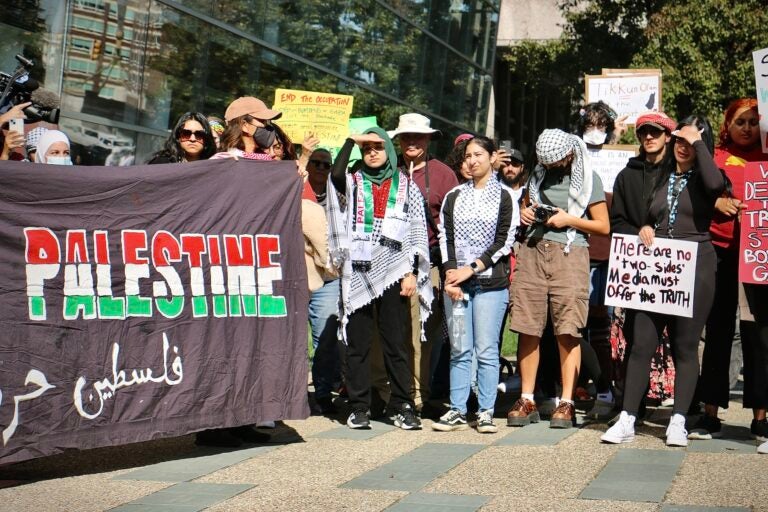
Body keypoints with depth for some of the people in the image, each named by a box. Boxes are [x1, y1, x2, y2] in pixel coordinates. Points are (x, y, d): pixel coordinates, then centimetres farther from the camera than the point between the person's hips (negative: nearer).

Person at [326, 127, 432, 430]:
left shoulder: (406, 186, 12)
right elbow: (336, 174, -14)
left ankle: (403, 407, 5)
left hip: (392, 274, 0)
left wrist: (412, 273, 0)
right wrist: (351, 141, -7)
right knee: (357, 343, 3)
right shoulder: (352, 182, 12)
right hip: (357, 273, 1)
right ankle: (359, 408, 8)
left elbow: (418, 232, 8)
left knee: (396, 343, 0)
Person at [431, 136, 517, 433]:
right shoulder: (453, 197, 14)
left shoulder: (504, 197, 4)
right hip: (456, 282, 3)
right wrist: (451, 275, -6)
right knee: (459, 350, 4)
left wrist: (471, 269, -10)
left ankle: (486, 412, 2)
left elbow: (504, 241, -3)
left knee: (486, 350, -4)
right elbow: (445, 238, 8)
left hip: (491, 283, -3)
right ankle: (457, 411, 8)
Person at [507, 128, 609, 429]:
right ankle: (527, 401, 7)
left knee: (567, 331, -7)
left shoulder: (588, 179, 3)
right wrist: (525, 214, 6)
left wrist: (569, 219, -9)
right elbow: (526, 206, 29)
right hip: (532, 250, 4)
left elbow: (604, 226, 2)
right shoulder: (539, 174, 15)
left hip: (569, 254, -4)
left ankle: (566, 403, -2)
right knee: (527, 328, 0)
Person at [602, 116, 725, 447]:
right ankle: (627, 420, 0)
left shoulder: (701, 179, 4)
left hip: (695, 269, -4)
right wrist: (645, 229, 3)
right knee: (641, 344, -2)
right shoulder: (662, 178, 18)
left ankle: (678, 422, 7)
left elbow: (716, 184, -21)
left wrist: (699, 143, -11)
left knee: (685, 346, 2)